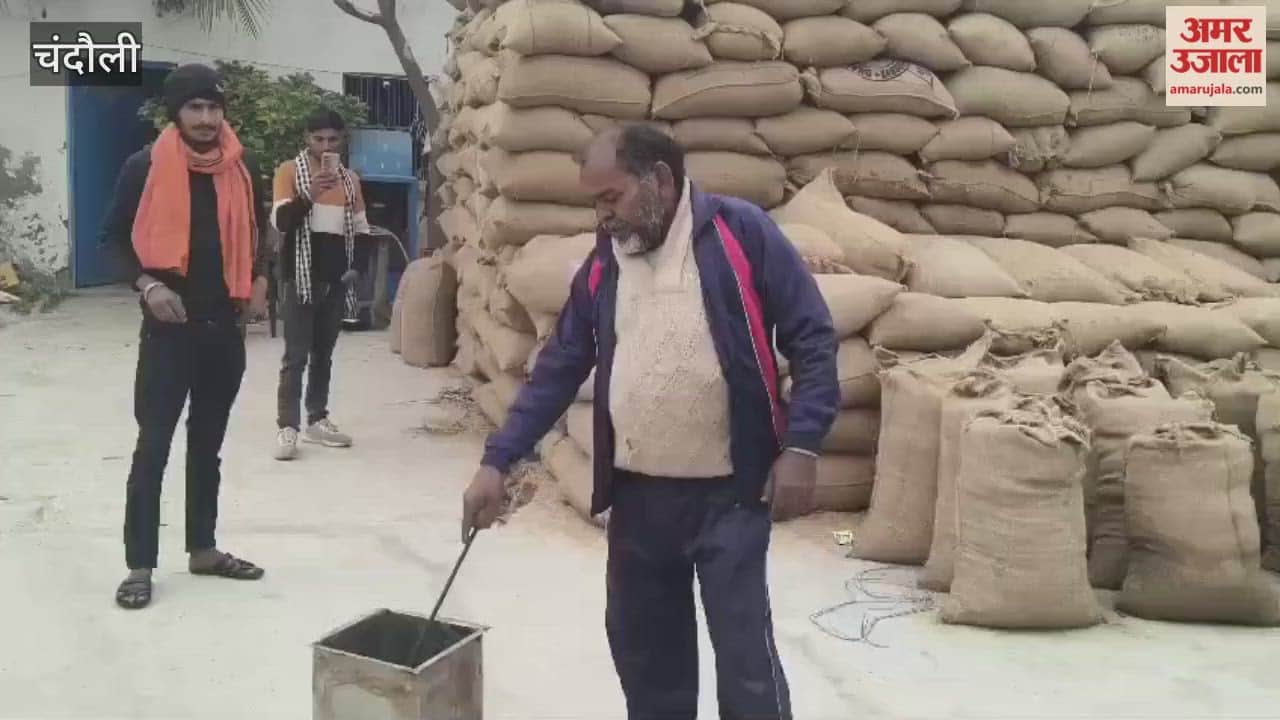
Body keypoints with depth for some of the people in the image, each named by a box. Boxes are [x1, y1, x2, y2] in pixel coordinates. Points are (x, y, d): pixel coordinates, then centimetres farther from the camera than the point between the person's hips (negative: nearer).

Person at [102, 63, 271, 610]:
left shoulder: (243, 168, 4)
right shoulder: (145, 167, -7)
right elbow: (115, 235, 1)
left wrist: (259, 281, 5)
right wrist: (148, 284, -13)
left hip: (226, 326, 4)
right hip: (169, 328, -4)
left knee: (208, 443, 13)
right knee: (153, 446, -3)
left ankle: (203, 548, 25)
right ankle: (140, 565, 7)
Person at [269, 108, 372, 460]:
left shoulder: (350, 179, 11)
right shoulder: (289, 171, -3)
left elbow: (360, 228, 17)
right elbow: (280, 221, -13)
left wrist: (357, 265, 2)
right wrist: (309, 195, -29)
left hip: (336, 279, 5)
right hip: (300, 276, -5)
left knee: (323, 353, 11)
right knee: (296, 355, -7)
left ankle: (317, 420, 18)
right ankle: (287, 427, -5)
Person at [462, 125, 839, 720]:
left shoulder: (741, 233, -8)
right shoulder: (602, 265, 7)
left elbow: (812, 340, -7)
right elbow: (558, 370, 9)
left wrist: (800, 446, -15)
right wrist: (497, 461, 4)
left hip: (729, 492, -5)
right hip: (635, 494, 5)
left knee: (744, 654, 1)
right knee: (641, 646, 16)